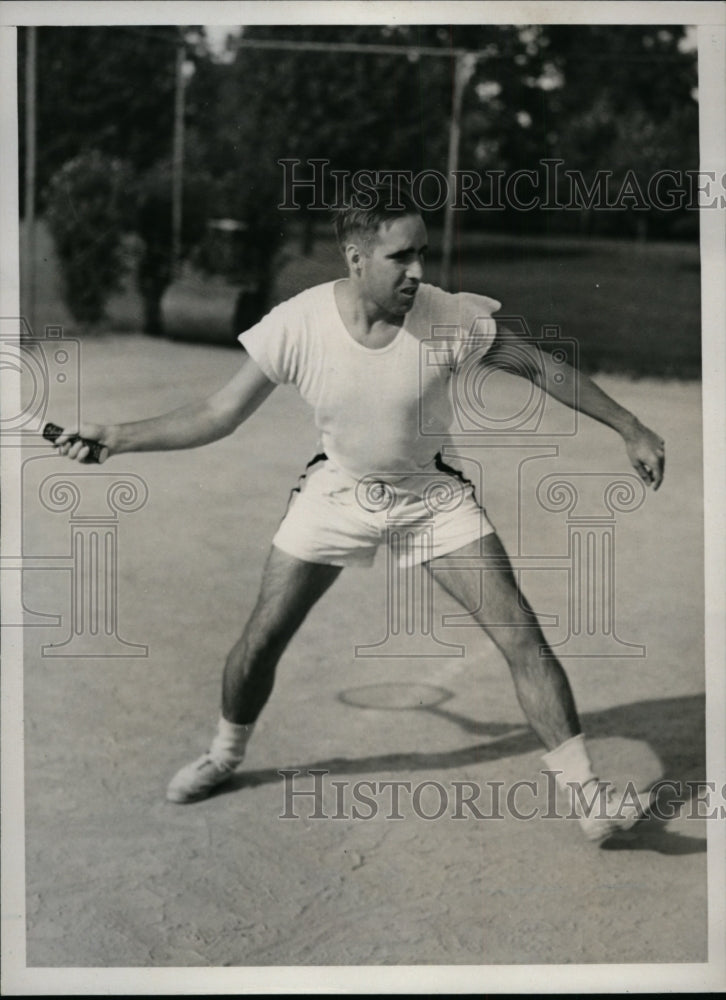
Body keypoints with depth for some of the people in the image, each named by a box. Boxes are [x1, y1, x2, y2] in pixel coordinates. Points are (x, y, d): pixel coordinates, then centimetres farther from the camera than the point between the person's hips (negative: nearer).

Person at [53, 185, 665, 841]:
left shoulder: (451, 318, -24)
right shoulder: (295, 326, -22)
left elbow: (542, 368, -10)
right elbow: (219, 414, -12)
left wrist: (630, 428, -4)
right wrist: (117, 438, -21)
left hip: (433, 496, -1)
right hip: (337, 492, 1)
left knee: (522, 636, -10)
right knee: (261, 639, 3)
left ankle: (584, 791, 4)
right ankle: (226, 754, 34)